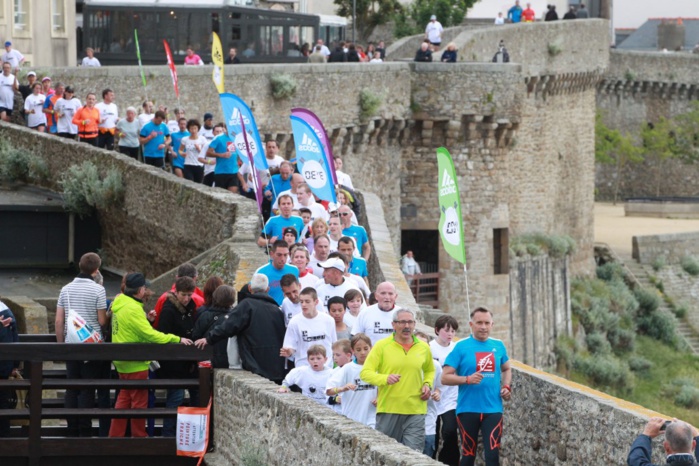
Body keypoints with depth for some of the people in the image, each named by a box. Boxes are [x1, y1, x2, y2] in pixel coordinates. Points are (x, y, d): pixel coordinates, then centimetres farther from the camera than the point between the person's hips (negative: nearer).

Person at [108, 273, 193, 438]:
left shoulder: (119, 303, 8)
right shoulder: (133, 309, -21)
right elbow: (149, 334, -23)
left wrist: (148, 319, 1)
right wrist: (177, 339, -20)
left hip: (123, 362, 9)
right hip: (136, 363, -9)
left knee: (124, 399, 15)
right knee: (139, 401, 1)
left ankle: (115, 435, 17)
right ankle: (139, 437, 8)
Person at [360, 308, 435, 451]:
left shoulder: (423, 348, 10)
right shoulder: (381, 346, 0)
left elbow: (430, 371, 28)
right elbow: (365, 373, -3)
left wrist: (428, 384, 6)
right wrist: (385, 378, -21)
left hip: (415, 411, 1)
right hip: (388, 410, -1)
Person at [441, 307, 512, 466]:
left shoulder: (498, 346, 7)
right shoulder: (461, 347, -4)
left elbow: (506, 369, 25)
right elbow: (445, 377, -7)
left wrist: (506, 386, 5)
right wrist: (468, 379, -22)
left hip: (493, 409, 2)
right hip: (468, 409, -2)